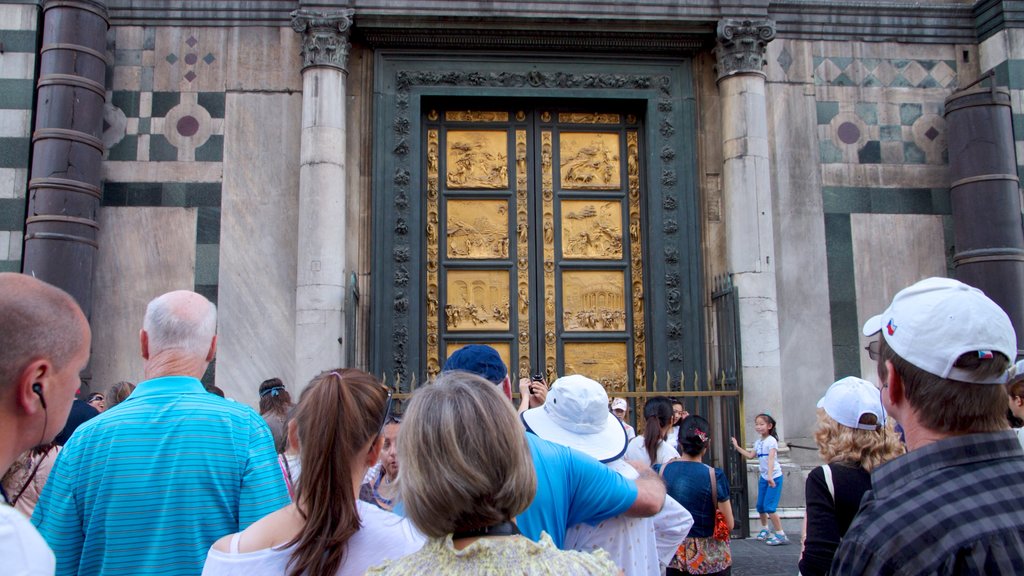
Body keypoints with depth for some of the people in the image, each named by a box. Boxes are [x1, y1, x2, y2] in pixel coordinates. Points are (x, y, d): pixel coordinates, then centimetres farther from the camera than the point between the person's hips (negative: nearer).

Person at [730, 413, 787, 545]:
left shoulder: (771, 440, -14)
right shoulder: (758, 442, 9)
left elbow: (771, 458, -26)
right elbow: (751, 455, 18)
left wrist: (770, 476, -37)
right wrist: (737, 447, 16)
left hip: (774, 477, -7)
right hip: (763, 477, 7)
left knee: (769, 507, -13)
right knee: (760, 506, 11)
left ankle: (780, 535, -4)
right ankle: (764, 529, 35)